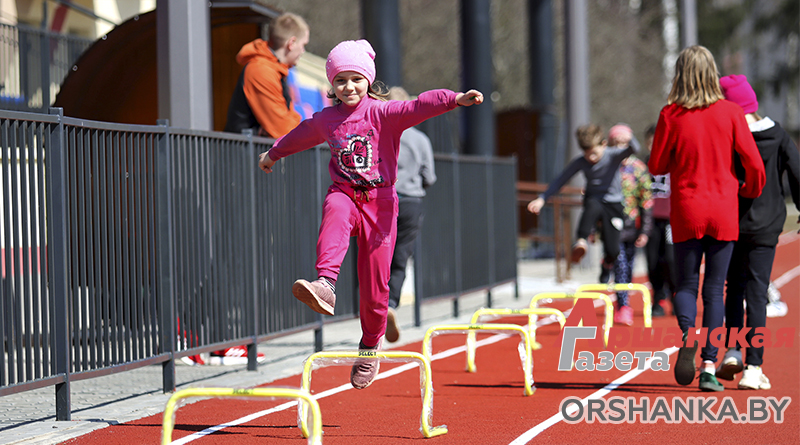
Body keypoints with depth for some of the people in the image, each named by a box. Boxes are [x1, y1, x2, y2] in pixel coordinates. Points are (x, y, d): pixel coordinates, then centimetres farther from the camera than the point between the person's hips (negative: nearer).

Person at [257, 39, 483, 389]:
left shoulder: (383, 112, -2)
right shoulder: (325, 120, 10)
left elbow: (419, 107, -19)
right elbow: (301, 135, 31)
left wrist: (456, 99, -36)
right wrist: (274, 153, 49)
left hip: (379, 201, -2)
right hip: (343, 194, 2)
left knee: (375, 283, -1)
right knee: (336, 214, -38)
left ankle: (370, 346, 21)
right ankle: (325, 286, -56)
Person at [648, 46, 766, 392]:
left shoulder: (671, 115, -7)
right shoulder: (729, 112, -4)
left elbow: (656, 166, -1)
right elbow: (753, 163, -4)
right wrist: (750, 193, 15)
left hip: (686, 211, -1)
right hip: (724, 211, 1)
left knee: (687, 284, 11)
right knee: (714, 288, 6)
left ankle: (688, 335, -19)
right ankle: (709, 367, 0)